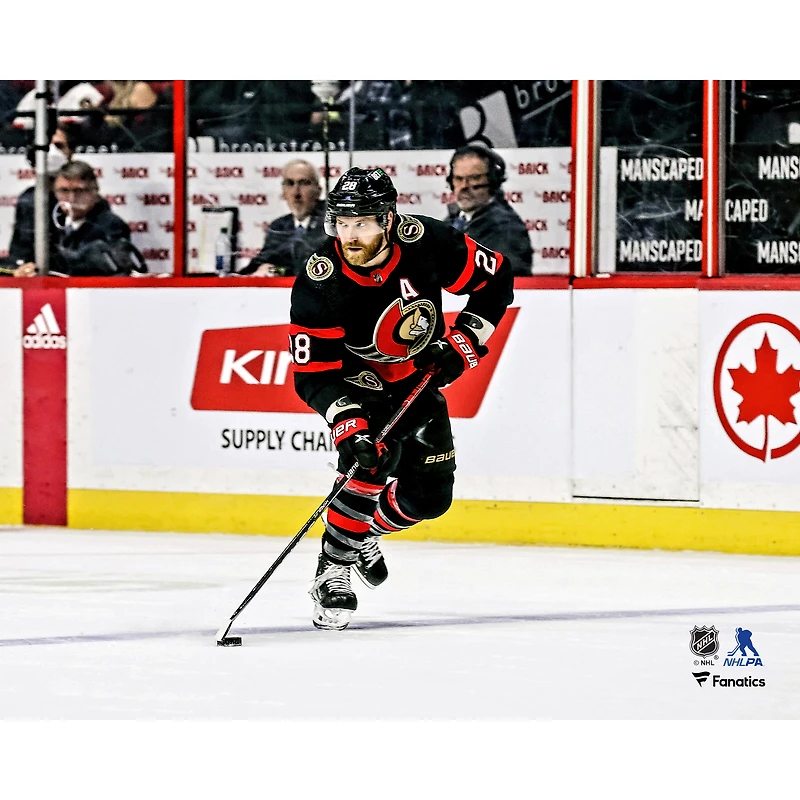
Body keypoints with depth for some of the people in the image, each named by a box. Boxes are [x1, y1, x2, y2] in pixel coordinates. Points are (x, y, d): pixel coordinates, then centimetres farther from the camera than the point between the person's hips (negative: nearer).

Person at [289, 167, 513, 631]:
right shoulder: (320, 284, -29)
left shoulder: (426, 244, -25)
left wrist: (465, 340, -16)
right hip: (357, 382, -4)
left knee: (428, 497, 0)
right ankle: (333, 570, -15)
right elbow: (313, 374, -28)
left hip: (421, 379, 4)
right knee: (370, 461, -29)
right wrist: (348, 426, -41)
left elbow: (496, 279, -9)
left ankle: (362, 535, 26)